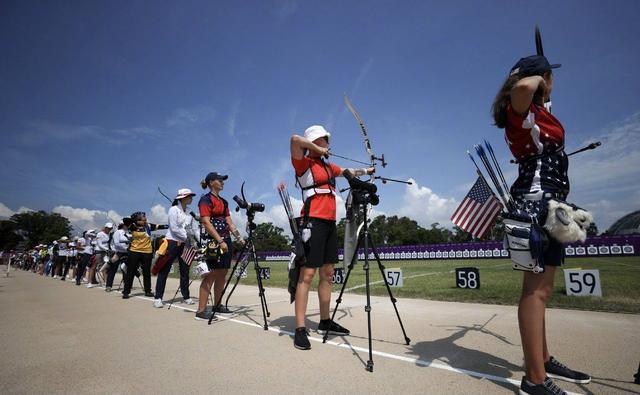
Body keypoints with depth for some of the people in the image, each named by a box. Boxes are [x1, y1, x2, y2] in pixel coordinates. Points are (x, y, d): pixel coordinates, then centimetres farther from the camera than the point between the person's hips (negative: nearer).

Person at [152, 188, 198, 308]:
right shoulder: (174, 209, -7)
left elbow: (191, 229, 10)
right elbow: (174, 228, -14)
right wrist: (187, 236, -10)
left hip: (184, 244, 6)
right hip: (172, 242, -6)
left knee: (185, 271, 8)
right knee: (164, 271, -2)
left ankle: (186, 297, 16)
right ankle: (158, 298, 4)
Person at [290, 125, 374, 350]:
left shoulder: (328, 167, 20)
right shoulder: (304, 163, -3)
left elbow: (347, 171, 39)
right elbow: (295, 139, -22)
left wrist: (365, 171, 50)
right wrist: (318, 150, -9)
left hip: (330, 223, 9)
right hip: (313, 221, -8)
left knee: (327, 274, 11)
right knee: (307, 274, -9)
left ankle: (325, 322, 22)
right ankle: (300, 329, -4)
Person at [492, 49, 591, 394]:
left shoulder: (532, 113, 21)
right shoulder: (522, 111, -7)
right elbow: (522, 88, -33)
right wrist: (535, 77, -11)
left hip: (542, 202, 10)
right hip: (538, 201, -10)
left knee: (540, 289, 15)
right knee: (536, 290, -11)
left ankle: (543, 361, 27)